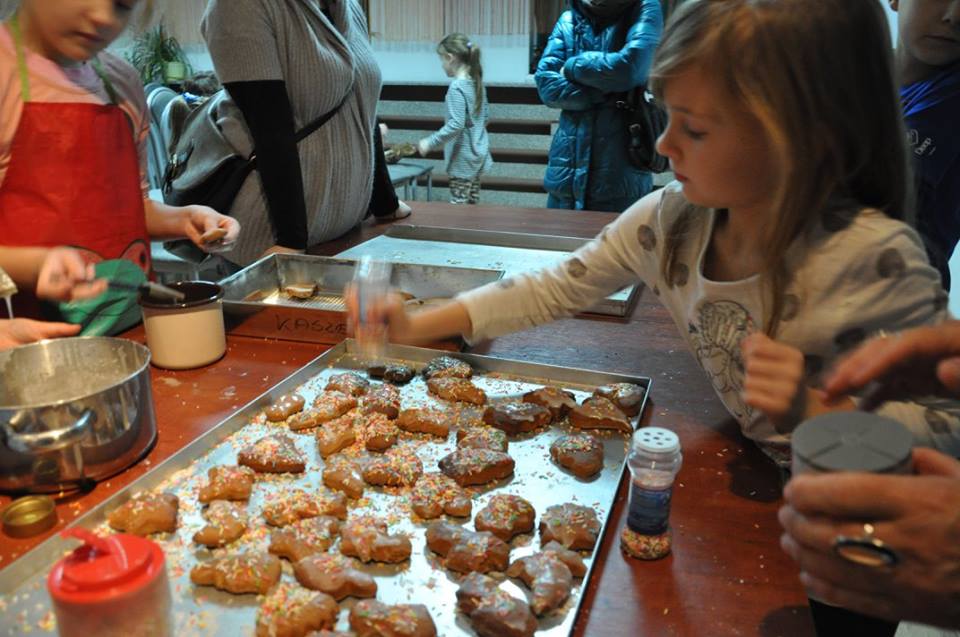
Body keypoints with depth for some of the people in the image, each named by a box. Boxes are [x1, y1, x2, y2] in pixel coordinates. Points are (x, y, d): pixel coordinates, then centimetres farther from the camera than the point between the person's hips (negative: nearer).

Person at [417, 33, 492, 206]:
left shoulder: (457, 87, -17)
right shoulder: (476, 82, 7)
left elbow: (456, 124, -24)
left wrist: (430, 143, -19)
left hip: (463, 158, -9)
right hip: (478, 155, 9)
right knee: (472, 204, 13)